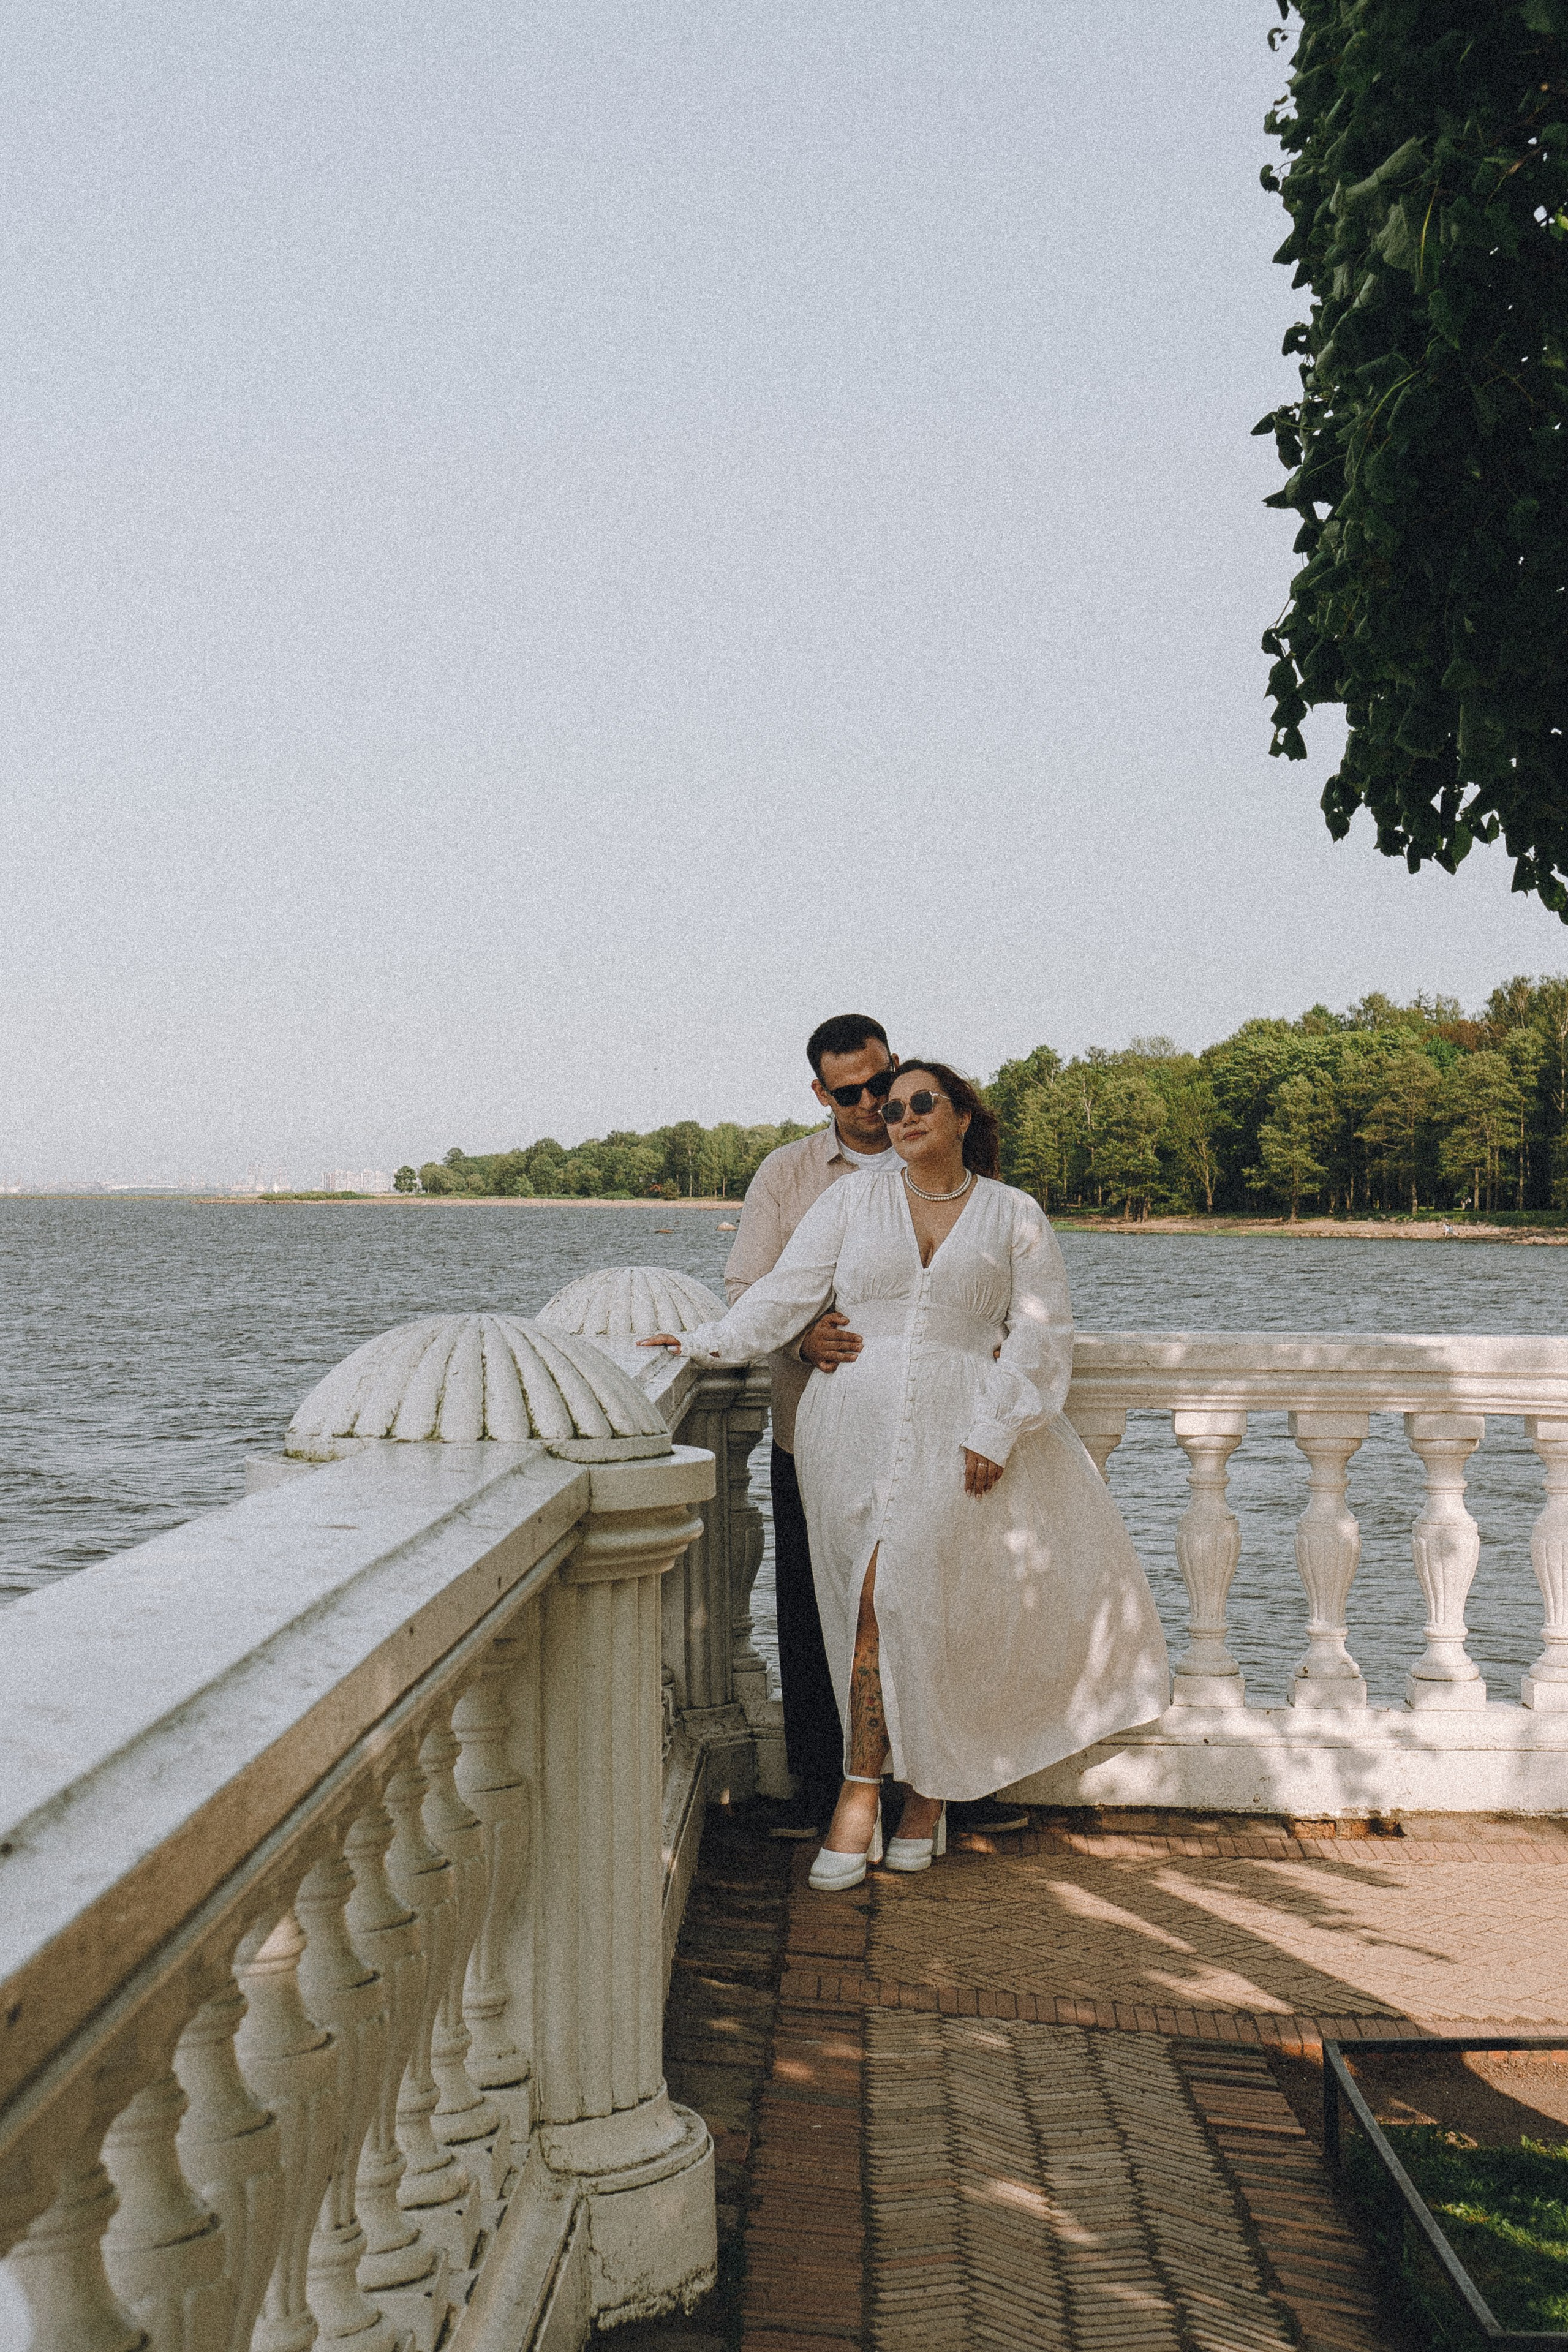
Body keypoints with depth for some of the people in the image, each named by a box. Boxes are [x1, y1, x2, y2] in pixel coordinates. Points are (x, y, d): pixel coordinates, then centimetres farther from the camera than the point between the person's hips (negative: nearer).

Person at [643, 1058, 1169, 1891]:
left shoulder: (1014, 1215, 11)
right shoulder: (855, 1197, 14)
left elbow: (1040, 1333, 5)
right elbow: (788, 1291, 9)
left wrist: (995, 1432, -6)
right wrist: (705, 1343, -3)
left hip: (962, 1427, -1)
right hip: (857, 1420, 1)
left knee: (921, 1595, -11)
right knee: (883, 1593, -10)